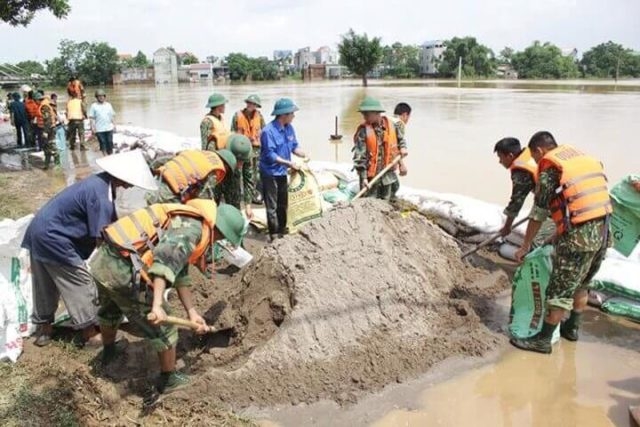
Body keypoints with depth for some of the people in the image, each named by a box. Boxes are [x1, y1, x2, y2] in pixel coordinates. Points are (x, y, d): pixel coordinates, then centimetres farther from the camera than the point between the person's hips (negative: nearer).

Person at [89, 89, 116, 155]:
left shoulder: (108, 105, 11)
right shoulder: (94, 106, 1)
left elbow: (112, 116, 14)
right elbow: (92, 118, -2)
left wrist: (114, 125, 10)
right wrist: (93, 127, -9)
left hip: (109, 128, 3)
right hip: (99, 129, -3)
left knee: (110, 143, 6)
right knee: (103, 143, -4)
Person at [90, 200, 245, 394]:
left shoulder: (185, 221, 18)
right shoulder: (194, 228, -12)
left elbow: (180, 274, 20)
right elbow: (166, 260, -31)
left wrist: (192, 312, 19)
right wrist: (157, 305, -36)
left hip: (102, 260, 10)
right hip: (123, 273, -10)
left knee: (110, 310, 37)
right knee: (163, 327, 10)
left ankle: (109, 351, 63)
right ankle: (169, 379, 28)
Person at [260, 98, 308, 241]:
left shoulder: (289, 128, 1)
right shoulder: (268, 131, -22)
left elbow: (294, 146, 9)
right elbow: (270, 155, -24)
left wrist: (304, 155, -11)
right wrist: (289, 163, -27)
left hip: (282, 172, 8)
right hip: (270, 173, -8)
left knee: (283, 204, 18)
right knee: (272, 206, 1)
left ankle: (282, 231, 33)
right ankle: (274, 235, 10)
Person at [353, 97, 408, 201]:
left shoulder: (392, 125, -3)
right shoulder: (363, 131, -14)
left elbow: (400, 138, 20)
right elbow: (359, 156, -16)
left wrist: (402, 147, -1)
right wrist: (363, 177, -20)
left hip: (388, 175, 4)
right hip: (371, 176, -4)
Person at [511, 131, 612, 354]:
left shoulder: (549, 167, -5)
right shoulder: (585, 158, 16)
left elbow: (538, 213, -2)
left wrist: (526, 246, 9)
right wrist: (560, 235, 24)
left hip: (578, 235, -8)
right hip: (602, 231, 8)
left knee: (560, 290, 1)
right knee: (580, 284, 23)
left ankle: (543, 340, 10)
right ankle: (572, 328, 37)